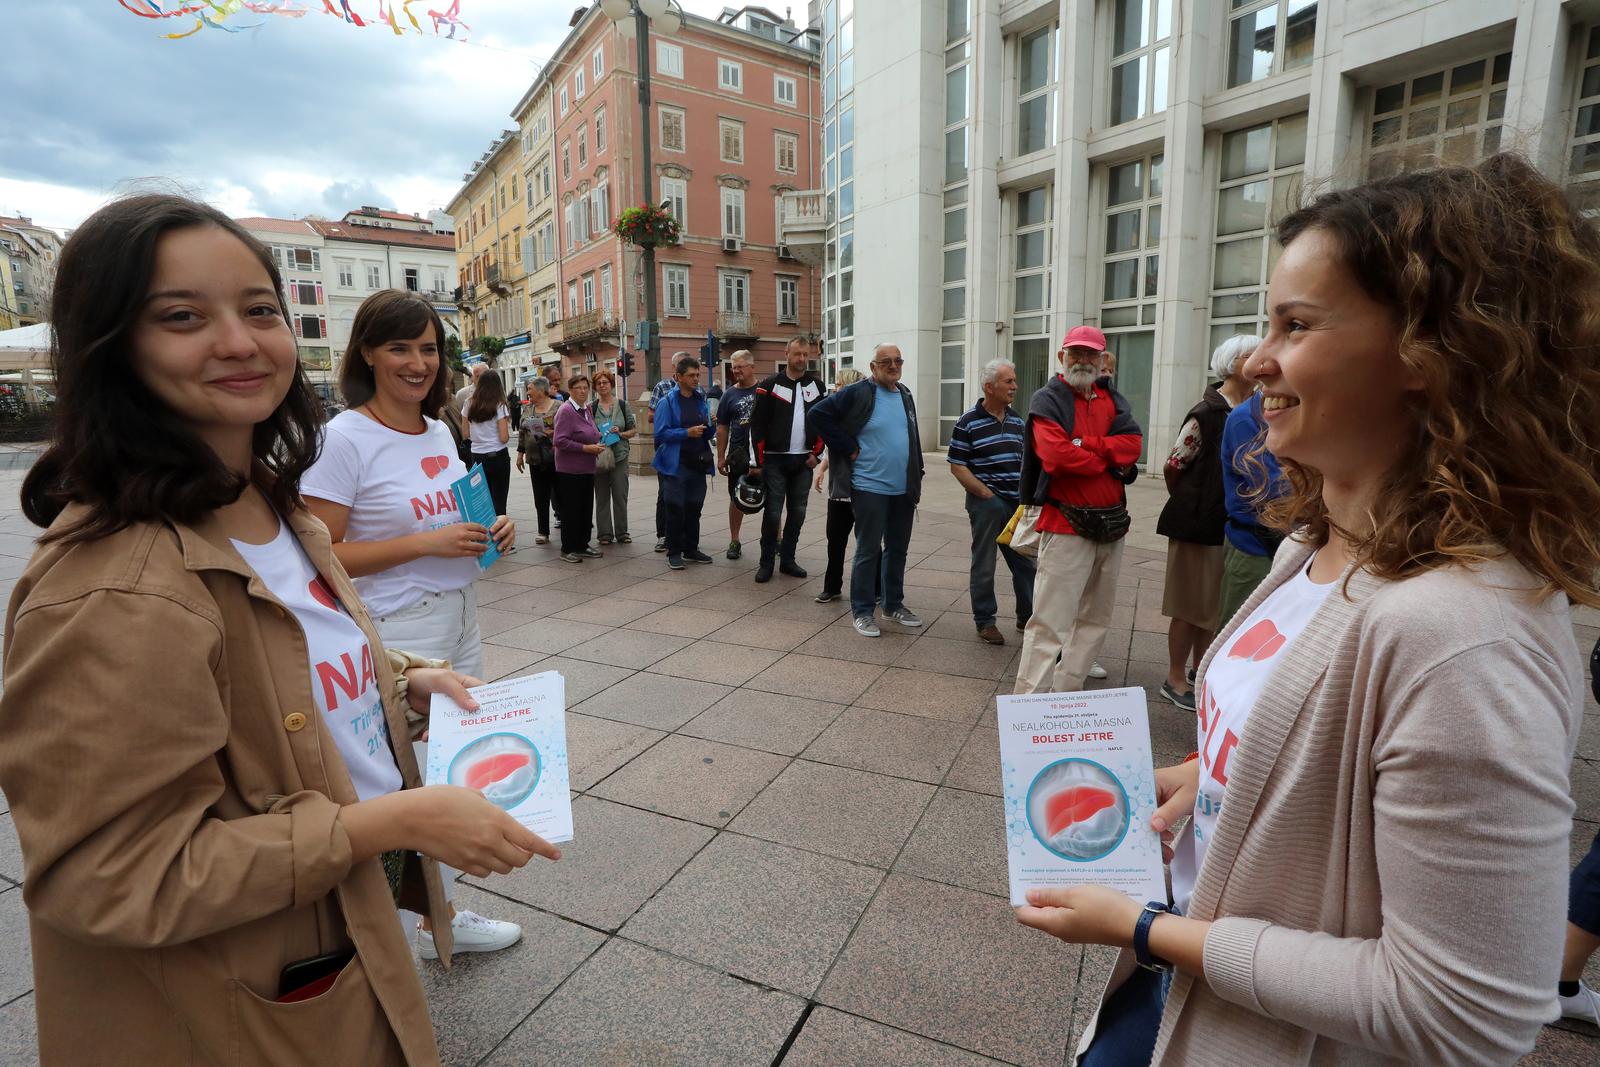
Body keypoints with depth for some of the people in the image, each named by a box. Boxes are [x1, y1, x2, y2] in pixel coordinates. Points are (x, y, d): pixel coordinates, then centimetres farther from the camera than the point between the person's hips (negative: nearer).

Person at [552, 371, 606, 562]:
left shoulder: (587, 409, 12)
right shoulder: (565, 410, -13)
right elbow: (561, 441, -20)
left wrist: (597, 445, 6)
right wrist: (587, 448, -20)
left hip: (587, 468, 8)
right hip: (570, 470, -8)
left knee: (586, 508, 12)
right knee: (570, 510, 0)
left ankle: (582, 545, 23)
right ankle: (568, 549, 10)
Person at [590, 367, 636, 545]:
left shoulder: (622, 405, 6)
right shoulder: (591, 408, 4)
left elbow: (633, 429, 8)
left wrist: (621, 433, -9)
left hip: (619, 455, 0)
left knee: (620, 496, 0)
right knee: (602, 497, 5)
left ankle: (621, 533, 11)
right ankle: (605, 533, 13)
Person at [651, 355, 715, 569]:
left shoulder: (702, 400, 12)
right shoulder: (668, 402, -5)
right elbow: (661, 433, -12)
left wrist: (712, 425, -5)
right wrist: (687, 432, -19)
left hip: (698, 463, 6)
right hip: (676, 465, -5)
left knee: (694, 508, 12)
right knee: (675, 509, -1)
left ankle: (691, 549, 25)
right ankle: (674, 552, 9)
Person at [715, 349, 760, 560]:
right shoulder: (729, 394, 4)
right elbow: (722, 428, 6)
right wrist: (721, 457, 1)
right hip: (739, 455, 2)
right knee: (737, 498, 9)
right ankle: (734, 542, 20)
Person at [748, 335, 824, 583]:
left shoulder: (815, 385, 9)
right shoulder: (770, 386, -4)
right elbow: (757, 425, -6)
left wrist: (815, 452, 4)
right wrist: (758, 461, -10)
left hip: (804, 461, 4)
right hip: (775, 460, -4)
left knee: (797, 513, 8)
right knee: (773, 512, -4)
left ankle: (787, 560, 20)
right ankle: (766, 563, 7)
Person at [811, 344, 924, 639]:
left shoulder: (905, 395, 12)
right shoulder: (857, 394, -9)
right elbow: (818, 414, -12)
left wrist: (917, 477, 15)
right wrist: (849, 448, -12)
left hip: (904, 490, 7)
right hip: (870, 488, -6)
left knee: (898, 549, 15)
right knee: (868, 551, 1)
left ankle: (894, 605, 29)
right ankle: (862, 611, 13)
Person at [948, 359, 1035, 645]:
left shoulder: (1017, 421, 11)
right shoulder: (968, 423, -8)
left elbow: (1025, 459, 19)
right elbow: (957, 466, -9)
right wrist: (987, 494, -14)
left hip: (1017, 503, 6)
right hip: (986, 503, -6)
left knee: (1025, 562, 11)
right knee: (984, 565, 4)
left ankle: (1027, 617, 25)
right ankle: (985, 621, 16)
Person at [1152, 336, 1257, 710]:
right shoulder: (1206, 413, -13)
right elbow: (1172, 467, -8)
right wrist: (1190, 505, 4)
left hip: (1234, 525, 7)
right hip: (1199, 525, -7)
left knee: (1214, 605, 15)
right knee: (1191, 605, 2)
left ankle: (1199, 672, 30)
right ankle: (1175, 679, 15)